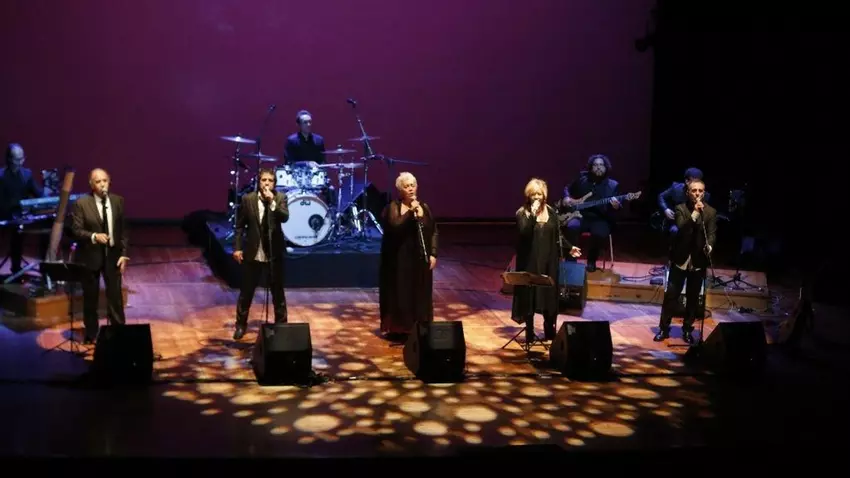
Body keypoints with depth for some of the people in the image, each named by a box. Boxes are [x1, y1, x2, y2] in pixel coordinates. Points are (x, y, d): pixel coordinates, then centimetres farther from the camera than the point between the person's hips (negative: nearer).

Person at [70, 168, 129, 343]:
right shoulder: (81, 203, -7)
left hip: (112, 254, 2)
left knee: (115, 296, 3)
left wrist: (123, 254, -2)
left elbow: (123, 230, 4)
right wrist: (94, 236, -26)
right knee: (90, 297, 9)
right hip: (90, 256, -2)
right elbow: (76, 230, -9)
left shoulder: (118, 201, 2)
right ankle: (91, 334, 24)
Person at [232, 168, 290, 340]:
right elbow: (240, 225, 2)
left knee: (278, 292, 9)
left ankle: (281, 324, 21)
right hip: (252, 252, 0)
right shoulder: (248, 199, -3)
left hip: (274, 253, 0)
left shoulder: (280, 198, -3)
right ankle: (241, 324, 24)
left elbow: (285, 217, -19)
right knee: (246, 291, 10)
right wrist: (237, 247, -3)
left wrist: (272, 202, -29)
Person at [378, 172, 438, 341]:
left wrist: (433, 254, 0)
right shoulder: (392, 207, -5)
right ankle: (398, 330, 9)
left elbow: (433, 232, 9)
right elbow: (394, 226, -23)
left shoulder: (424, 207, 8)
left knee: (420, 295, 8)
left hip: (420, 259, 4)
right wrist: (410, 212, -26)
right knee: (400, 294, 0)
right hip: (399, 259, -4)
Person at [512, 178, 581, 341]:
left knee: (550, 294, 8)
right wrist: (532, 215, -28)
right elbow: (523, 233, -22)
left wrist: (569, 247, 15)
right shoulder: (522, 213, -6)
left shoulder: (551, 211, 6)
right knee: (530, 295, 1)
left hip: (549, 260, 4)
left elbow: (557, 235, 15)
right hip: (530, 261, -4)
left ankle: (550, 331, 21)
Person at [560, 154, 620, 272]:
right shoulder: (582, 179, 9)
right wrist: (566, 197, 3)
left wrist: (616, 206, -24)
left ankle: (591, 261, -5)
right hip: (581, 216, 1)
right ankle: (571, 260, -16)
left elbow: (617, 206, 0)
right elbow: (567, 189, 24)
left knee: (600, 234, -33)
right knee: (572, 227, -32)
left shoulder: (613, 185, 5)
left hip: (600, 219, -1)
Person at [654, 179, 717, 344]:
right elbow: (681, 229, -17)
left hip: (699, 260, 1)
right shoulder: (681, 209, -2)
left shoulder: (711, 212, 2)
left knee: (693, 297, 8)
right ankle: (664, 328, 11)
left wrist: (709, 246, -26)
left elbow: (712, 233, -5)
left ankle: (687, 329, 20)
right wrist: (695, 213, -27)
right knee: (671, 294, 2)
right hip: (681, 258, -1)